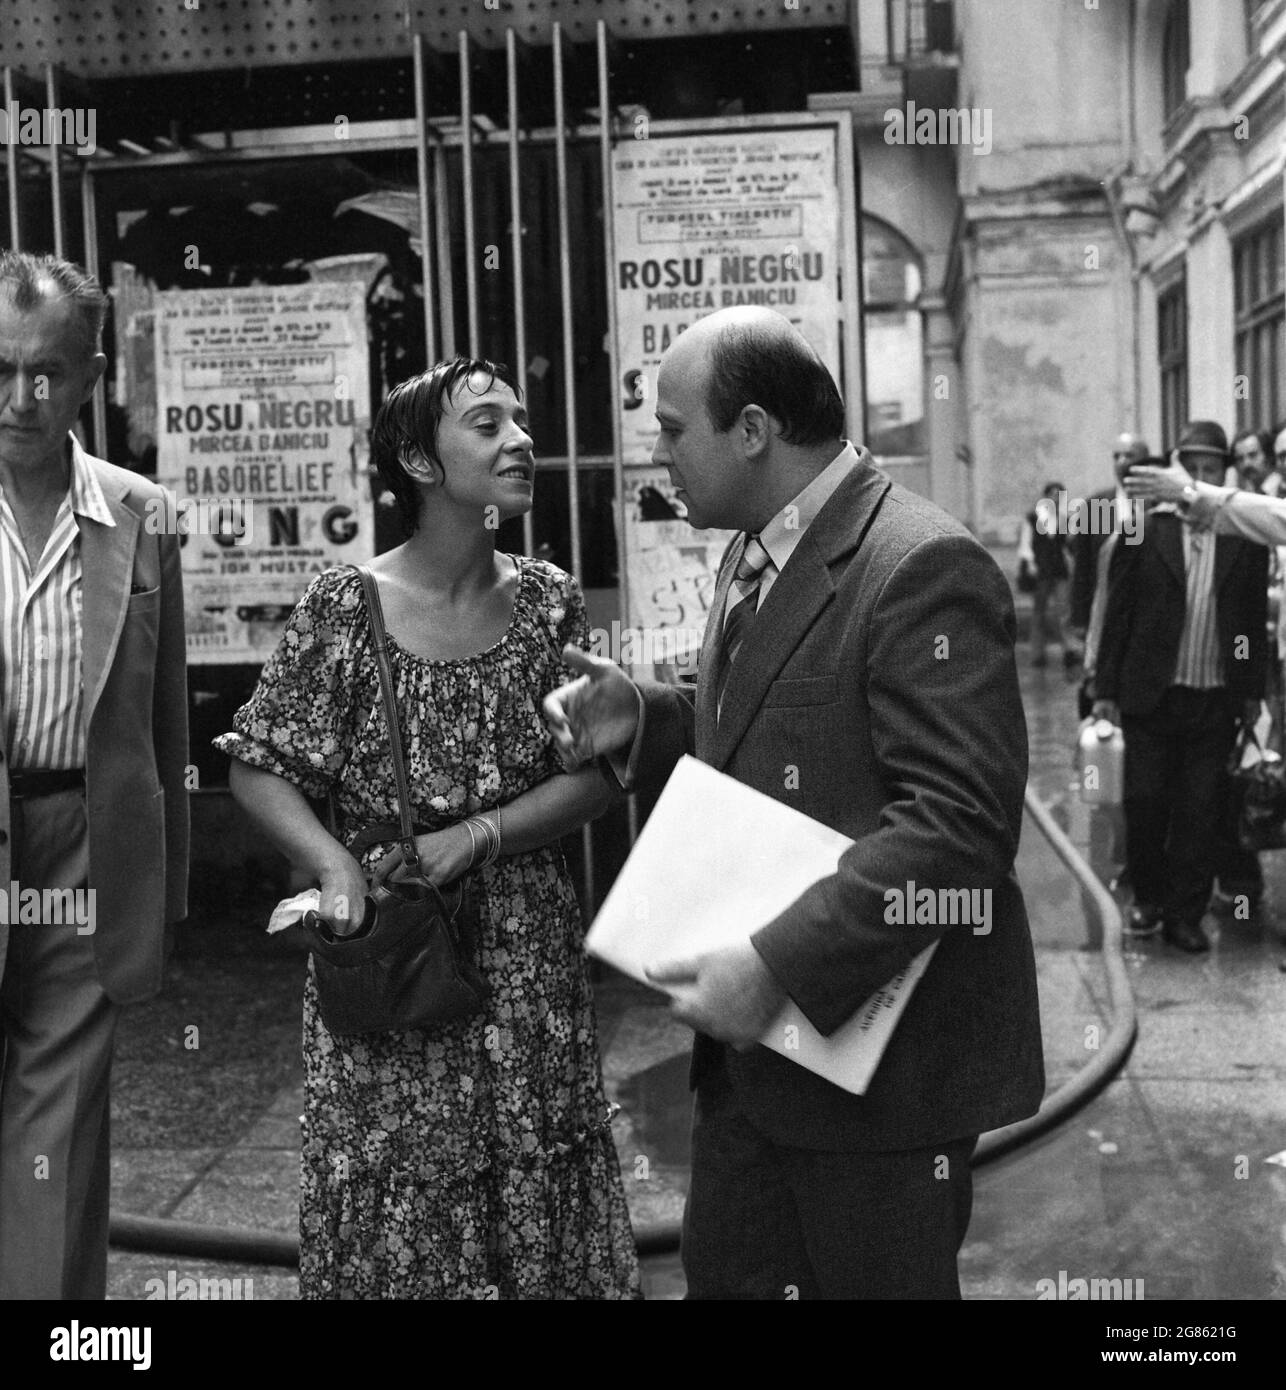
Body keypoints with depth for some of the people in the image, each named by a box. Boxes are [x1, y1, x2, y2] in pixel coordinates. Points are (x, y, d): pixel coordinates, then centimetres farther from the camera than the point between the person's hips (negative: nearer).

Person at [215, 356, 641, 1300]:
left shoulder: (549, 600, 1)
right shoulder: (345, 607, -8)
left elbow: (593, 775, 1)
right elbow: (259, 770, -3)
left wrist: (477, 835, -14)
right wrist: (337, 867, -19)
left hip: (529, 951, 3)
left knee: (540, 1205, 11)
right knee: (396, 1214, 7)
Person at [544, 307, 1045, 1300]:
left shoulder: (922, 567, -21)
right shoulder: (756, 555, 10)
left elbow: (959, 821, -27)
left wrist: (780, 967, -28)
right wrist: (642, 718, 3)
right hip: (753, 1042, 9)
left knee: (877, 1279, 11)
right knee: (722, 1272, 18)